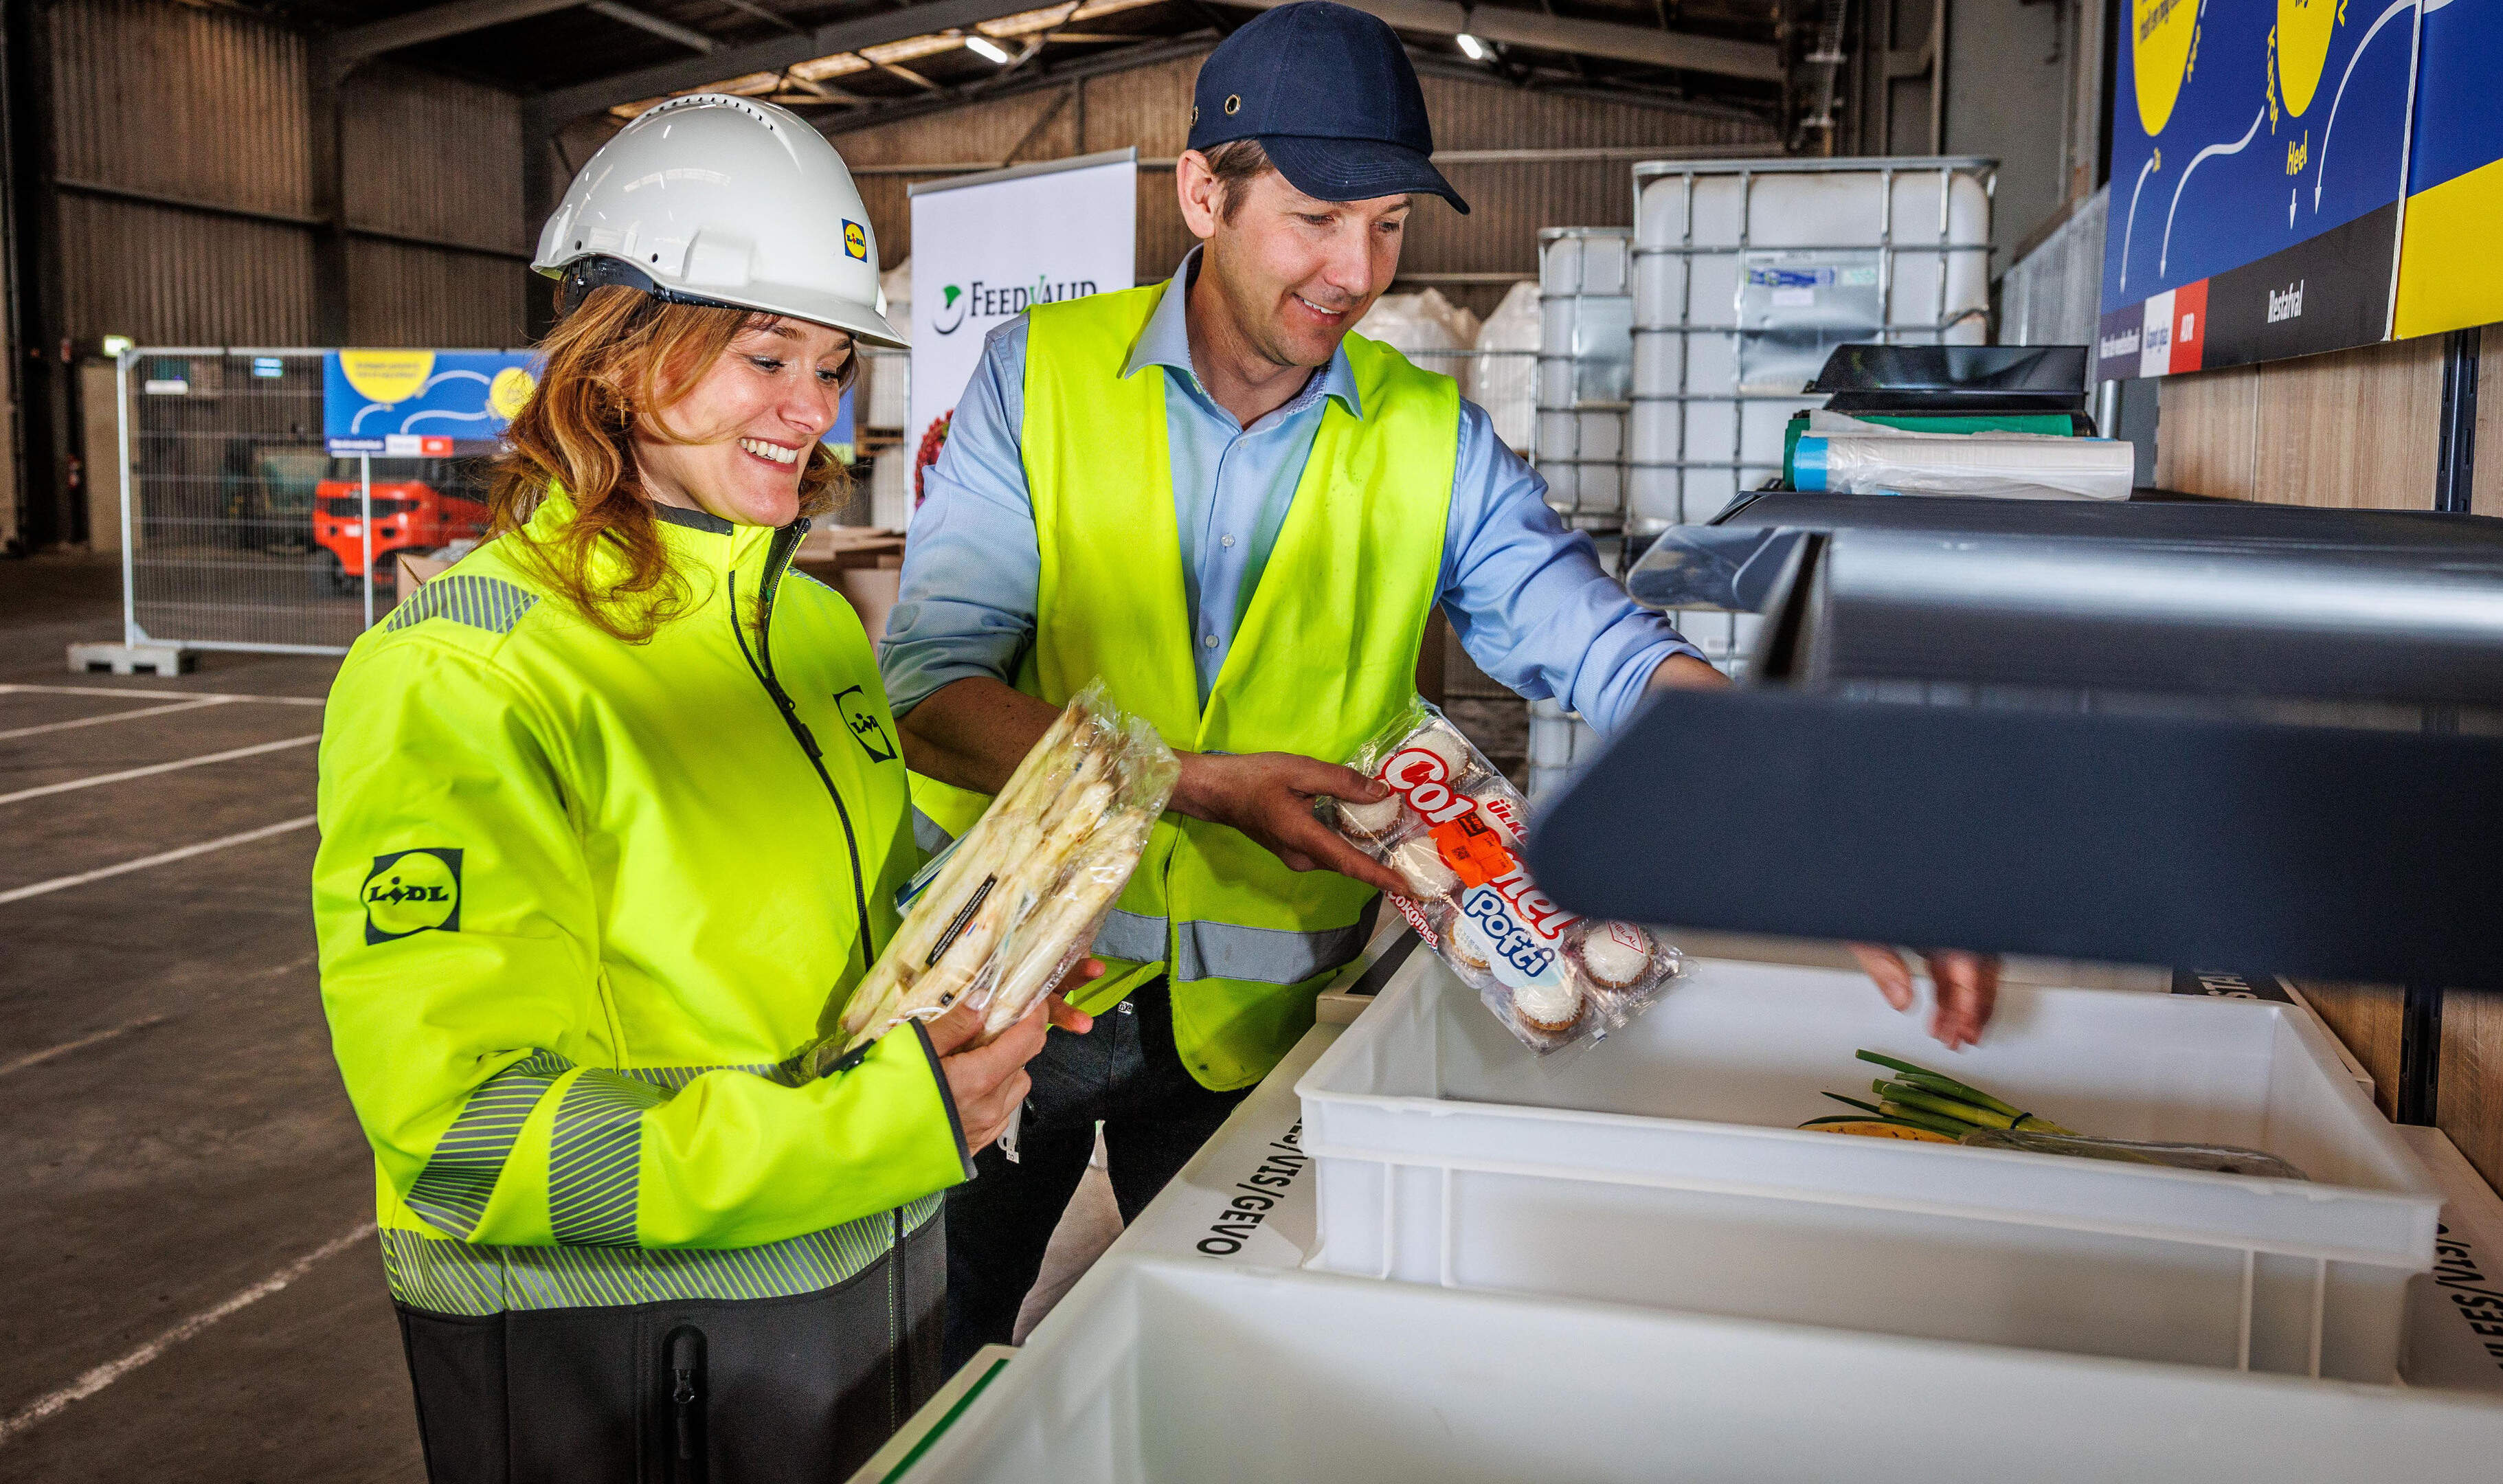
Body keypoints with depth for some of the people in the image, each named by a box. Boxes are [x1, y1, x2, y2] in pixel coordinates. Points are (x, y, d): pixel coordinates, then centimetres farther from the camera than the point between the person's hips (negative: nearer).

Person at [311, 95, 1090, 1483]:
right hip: (606, 1353, -7)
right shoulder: (461, 676, -18)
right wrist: (889, 1120, -29)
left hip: (873, 1270, 7)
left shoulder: (816, 626, 6)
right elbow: (465, 1129, -24)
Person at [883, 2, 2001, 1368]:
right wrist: (1196, 785, -29)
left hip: (1248, 1012, 1)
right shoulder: (1039, 375, -9)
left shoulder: (1432, 440, -4)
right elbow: (930, 690, -16)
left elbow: (1610, 654, -10)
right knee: (940, 1365, 16)